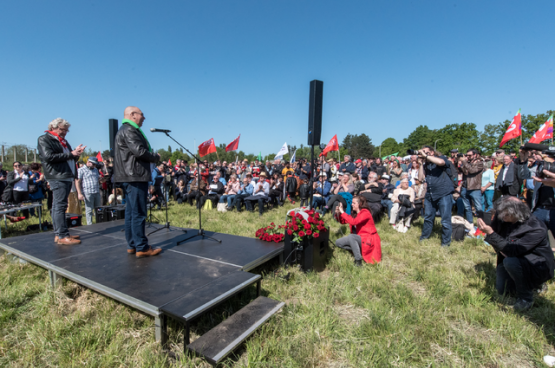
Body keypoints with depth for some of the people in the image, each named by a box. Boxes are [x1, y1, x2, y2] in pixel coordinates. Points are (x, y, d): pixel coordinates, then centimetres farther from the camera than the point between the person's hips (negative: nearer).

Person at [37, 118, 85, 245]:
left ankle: (58, 234, 13)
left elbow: (71, 158, 26)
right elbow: (49, 156, -14)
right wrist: (70, 154, -12)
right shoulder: (44, 139, 0)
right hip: (57, 177, -9)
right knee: (60, 206, -11)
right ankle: (62, 236, -12)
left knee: (58, 206, 10)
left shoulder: (63, 141, 26)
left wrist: (76, 153, 5)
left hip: (67, 177, 9)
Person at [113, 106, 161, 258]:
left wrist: (152, 156, 9)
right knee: (139, 213, -7)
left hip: (131, 177, 11)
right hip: (135, 176, -11)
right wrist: (156, 157, -6)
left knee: (131, 212, 12)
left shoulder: (125, 130, 23)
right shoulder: (129, 130, -11)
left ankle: (132, 245, 20)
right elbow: (139, 151, -21)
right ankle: (141, 248, -2)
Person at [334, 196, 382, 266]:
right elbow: (343, 221, 10)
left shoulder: (365, 213, -16)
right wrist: (338, 213, -8)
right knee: (338, 242, 0)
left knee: (351, 236, -35)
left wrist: (342, 212, -25)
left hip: (369, 239, -8)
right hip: (359, 238, 9)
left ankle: (358, 260, -25)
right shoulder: (355, 213, 7)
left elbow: (353, 222, -31)